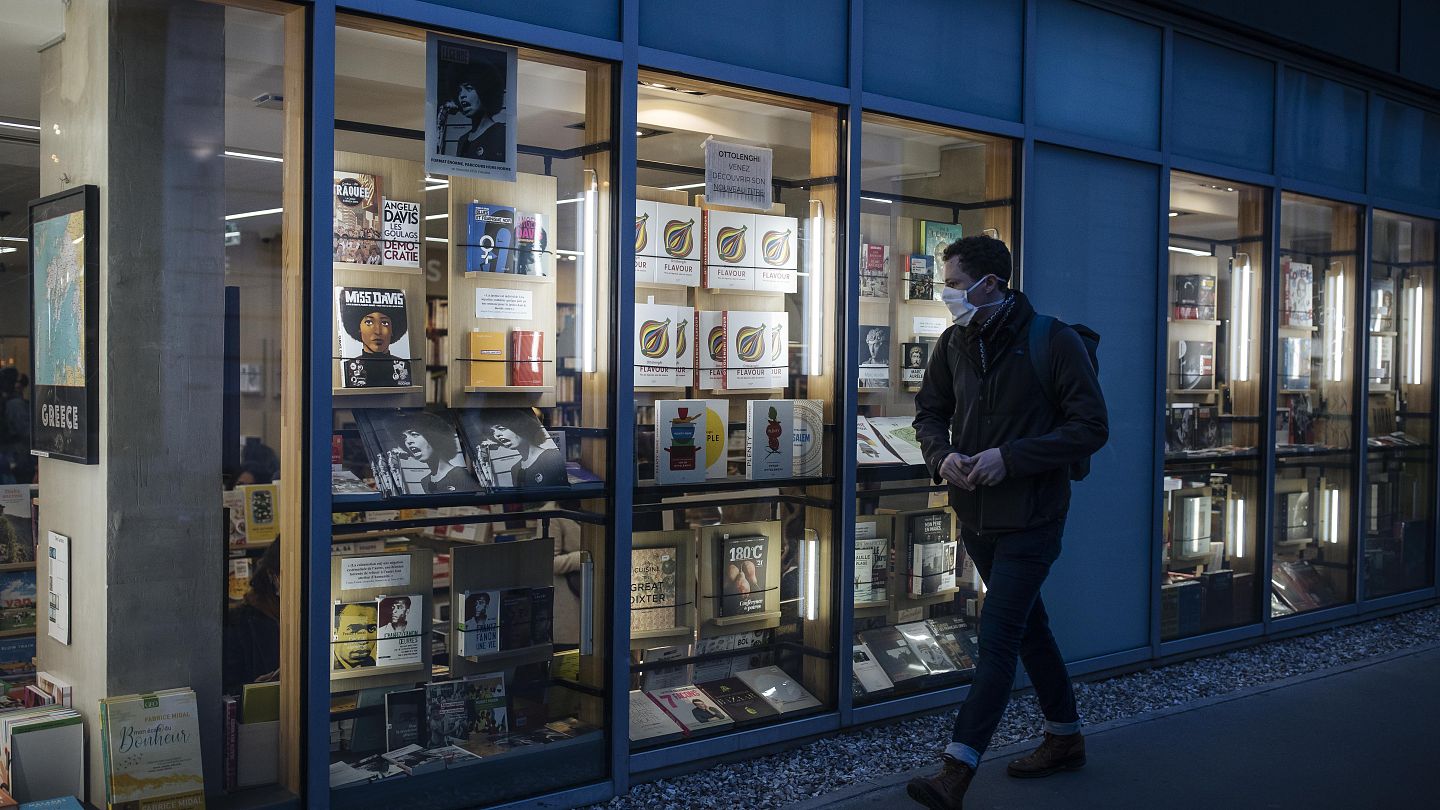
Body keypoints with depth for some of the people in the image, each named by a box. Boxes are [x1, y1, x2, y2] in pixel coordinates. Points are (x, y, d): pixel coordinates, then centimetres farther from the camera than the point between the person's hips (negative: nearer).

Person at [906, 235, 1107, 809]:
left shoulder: (1054, 343, -14)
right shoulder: (954, 343, 4)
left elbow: (1091, 428, -14)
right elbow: (929, 412, 13)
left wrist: (1009, 457, -22)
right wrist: (942, 455, -9)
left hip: (1029, 519, -7)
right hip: (976, 517, 7)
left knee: (997, 640, -9)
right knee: (1028, 628, 19)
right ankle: (1065, 739, 37)